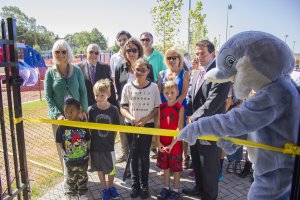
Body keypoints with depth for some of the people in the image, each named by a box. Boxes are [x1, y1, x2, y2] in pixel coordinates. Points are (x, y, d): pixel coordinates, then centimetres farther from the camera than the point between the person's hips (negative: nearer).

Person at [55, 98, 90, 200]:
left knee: (83, 178, 21)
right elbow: (59, 142, -4)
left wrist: (85, 151, -2)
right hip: (70, 160, -1)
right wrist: (64, 152, -6)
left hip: (83, 159, 1)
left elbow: (88, 140, -1)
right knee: (71, 178, 20)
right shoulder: (62, 127, -16)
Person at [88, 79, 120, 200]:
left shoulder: (114, 110, -12)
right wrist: (89, 142, -3)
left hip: (109, 145, 0)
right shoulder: (91, 110, -12)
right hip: (95, 146, 0)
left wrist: (112, 140, -1)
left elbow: (116, 128, -2)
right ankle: (104, 189, 39)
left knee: (111, 168, 15)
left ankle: (111, 187, 42)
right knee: (100, 169, 17)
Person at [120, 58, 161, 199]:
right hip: (131, 125, 1)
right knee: (134, 156, 12)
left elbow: (157, 108, -2)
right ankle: (135, 184, 27)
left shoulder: (153, 87, -5)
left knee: (145, 156, 8)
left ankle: (144, 185, 24)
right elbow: (123, 108, -1)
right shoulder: (128, 87, -4)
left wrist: (145, 119, -16)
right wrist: (131, 118, -20)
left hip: (147, 125, -1)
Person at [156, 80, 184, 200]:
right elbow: (158, 126, 1)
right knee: (165, 166, 17)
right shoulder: (161, 107, 1)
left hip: (175, 143, -4)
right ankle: (166, 188, 34)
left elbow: (180, 128, -14)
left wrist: (172, 144, -16)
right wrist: (158, 142, -7)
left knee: (176, 168, 10)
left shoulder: (180, 108, -12)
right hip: (162, 143, 4)